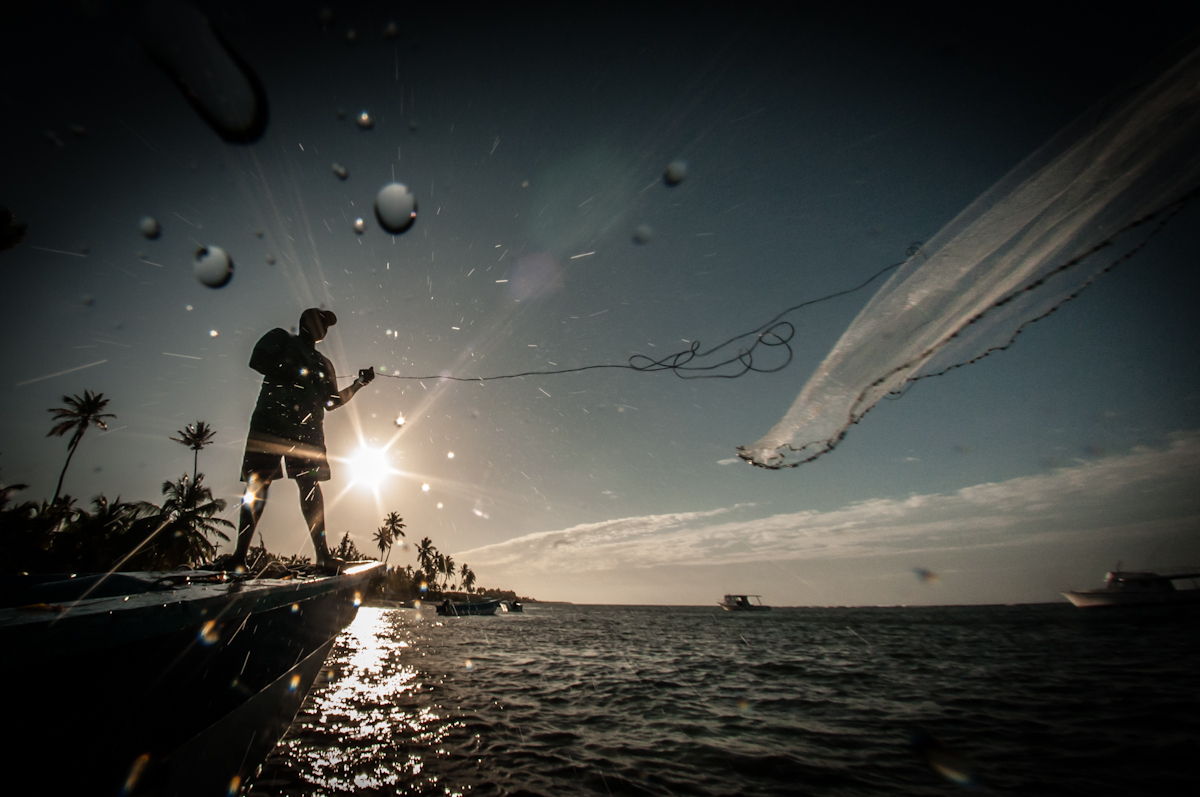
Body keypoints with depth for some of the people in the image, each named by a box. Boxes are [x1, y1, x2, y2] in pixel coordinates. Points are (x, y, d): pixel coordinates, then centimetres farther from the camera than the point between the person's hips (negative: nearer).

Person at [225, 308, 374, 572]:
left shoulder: (323, 363, 27)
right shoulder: (280, 339, 15)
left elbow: (331, 401, 22)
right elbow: (257, 360, -4)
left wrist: (359, 383, 13)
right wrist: (295, 375, -11)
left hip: (307, 429, 4)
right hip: (270, 423, -3)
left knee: (310, 486, -6)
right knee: (257, 486, -6)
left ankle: (323, 555, -12)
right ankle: (240, 554, -2)